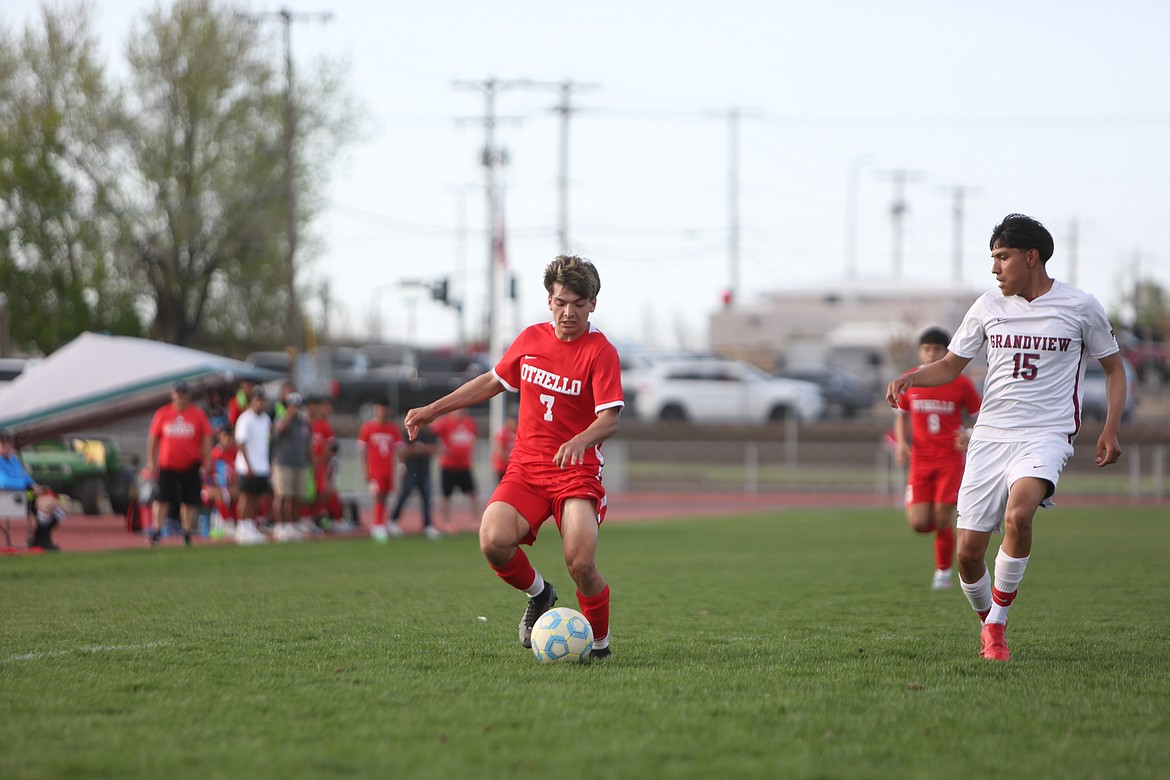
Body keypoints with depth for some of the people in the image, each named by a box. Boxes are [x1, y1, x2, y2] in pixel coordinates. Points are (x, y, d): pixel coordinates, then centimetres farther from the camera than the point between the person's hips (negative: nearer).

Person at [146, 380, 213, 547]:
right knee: (162, 499, -7)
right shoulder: (162, 414, 3)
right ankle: (156, 532, -1)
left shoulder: (199, 414, 2)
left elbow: (206, 440, 4)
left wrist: (206, 464, -1)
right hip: (167, 466, 0)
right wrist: (151, 462, 3)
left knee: (189, 501, 4)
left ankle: (187, 535, 14)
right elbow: (153, 439, 8)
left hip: (191, 466, 0)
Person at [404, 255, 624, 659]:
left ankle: (599, 641, 7)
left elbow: (610, 417, -18)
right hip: (526, 468, 4)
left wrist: (581, 440, -39)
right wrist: (434, 409, 23)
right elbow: (493, 381, 24)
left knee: (580, 563, -22)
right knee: (494, 541, -23)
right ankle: (538, 593, 10)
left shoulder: (600, 351, -7)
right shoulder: (531, 339, 9)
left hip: (577, 471, -4)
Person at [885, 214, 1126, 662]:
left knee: (1018, 514, -32)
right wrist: (910, 378, -4)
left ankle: (997, 621, -16)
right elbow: (951, 365, 17)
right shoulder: (988, 306, 8)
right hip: (990, 435, 4)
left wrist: (1110, 430, -1)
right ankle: (988, 623, 23)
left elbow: (1113, 368, 12)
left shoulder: (1079, 307, 1)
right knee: (968, 551, -4)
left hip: (1046, 435, -4)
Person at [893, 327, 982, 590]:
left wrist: (969, 438, -15)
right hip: (921, 460, 2)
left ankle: (944, 572, 11)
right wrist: (901, 443, 0)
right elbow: (901, 415, 17)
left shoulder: (961, 383, -3)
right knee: (919, 523, -9)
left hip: (951, 459, -2)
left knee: (943, 520, -8)